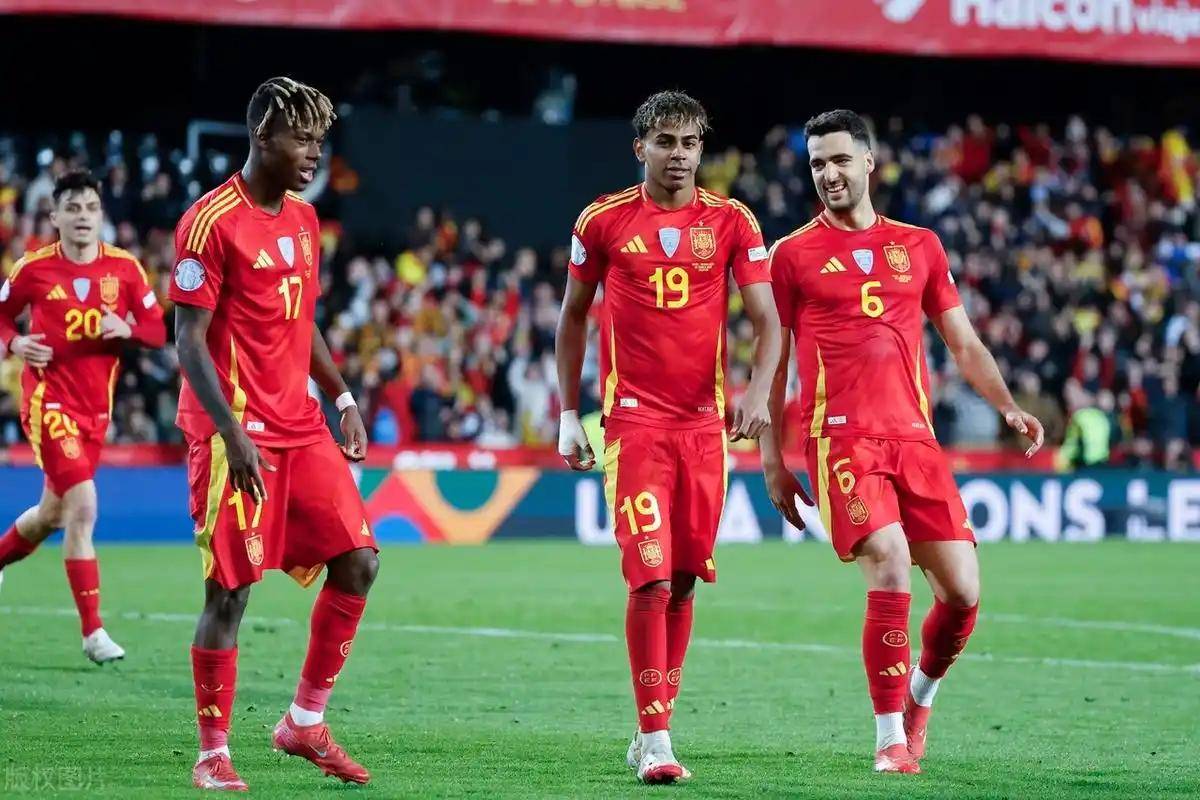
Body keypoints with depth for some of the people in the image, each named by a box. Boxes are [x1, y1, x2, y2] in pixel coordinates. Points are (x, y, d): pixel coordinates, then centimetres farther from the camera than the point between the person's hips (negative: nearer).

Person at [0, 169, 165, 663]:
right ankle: (92, 632, -13)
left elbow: (157, 330, 4)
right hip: (49, 400, -5)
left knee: (53, 513, 17)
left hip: (96, 406, 5)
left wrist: (127, 329, -17)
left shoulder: (125, 268, 1)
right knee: (83, 508, -16)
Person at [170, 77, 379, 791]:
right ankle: (213, 753, 5)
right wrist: (233, 433, -21)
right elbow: (190, 340, -14)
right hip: (238, 436, -8)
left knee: (358, 560, 2)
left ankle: (306, 723, 14)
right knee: (230, 590, -5)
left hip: (302, 428, 8)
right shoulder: (212, 222, -11)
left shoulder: (304, 219, 13)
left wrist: (344, 398, 15)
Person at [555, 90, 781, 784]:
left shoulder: (731, 221, 4)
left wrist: (758, 392, -17)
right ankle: (656, 742, -11)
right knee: (650, 578, -12)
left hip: (704, 421, 2)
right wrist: (568, 416, 10)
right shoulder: (603, 221, 3)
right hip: (633, 421, -2)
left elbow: (768, 319, 1)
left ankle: (656, 726, 20)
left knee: (684, 579, 7)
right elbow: (573, 316, 13)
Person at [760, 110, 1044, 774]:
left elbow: (964, 345, 18)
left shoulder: (919, 246, 15)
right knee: (890, 569, -22)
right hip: (841, 439, -3)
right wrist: (771, 461, 6)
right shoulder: (793, 254, 7)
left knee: (962, 591, -3)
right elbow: (773, 361, 9)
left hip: (914, 438, 4)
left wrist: (1009, 407, 3)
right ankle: (891, 738, -11)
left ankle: (921, 694, 26)